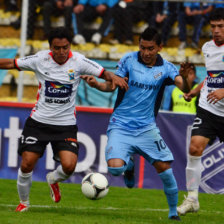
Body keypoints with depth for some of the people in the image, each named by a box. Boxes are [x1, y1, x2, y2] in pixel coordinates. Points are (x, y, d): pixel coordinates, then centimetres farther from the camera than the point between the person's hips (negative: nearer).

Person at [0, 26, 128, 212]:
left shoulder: (78, 61, -8)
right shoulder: (40, 59, -6)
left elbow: (104, 73, -6)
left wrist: (114, 78, -27)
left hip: (66, 125, 0)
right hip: (39, 121, 0)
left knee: (69, 166, -16)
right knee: (27, 165, -5)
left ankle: (53, 179, 21)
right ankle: (24, 202, 21)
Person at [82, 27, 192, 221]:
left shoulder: (165, 68, -1)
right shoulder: (129, 60, -2)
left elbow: (184, 88, -15)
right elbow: (112, 85, 3)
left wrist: (185, 78, -38)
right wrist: (96, 84, -18)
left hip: (147, 128, 1)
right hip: (121, 126, -1)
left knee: (164, 167, -9)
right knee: (115, 168, -20)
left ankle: (173, 211, 11)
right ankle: (129, 166, 19)